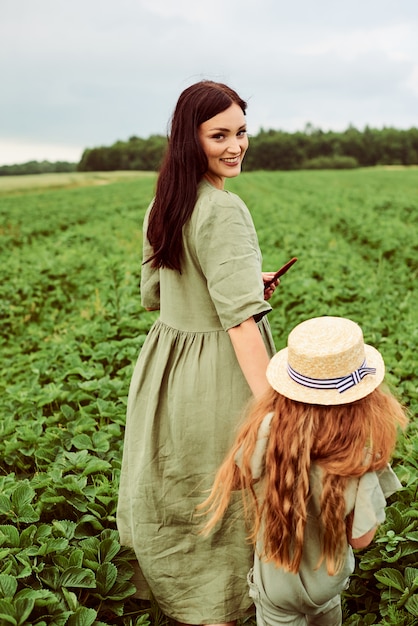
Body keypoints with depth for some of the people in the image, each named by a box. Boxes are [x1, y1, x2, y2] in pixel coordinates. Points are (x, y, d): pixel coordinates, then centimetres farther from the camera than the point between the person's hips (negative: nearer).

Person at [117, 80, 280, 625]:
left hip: (165, 360, 8)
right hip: (217, 370, -8)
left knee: (173, 492, 24)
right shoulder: (224, 211, -21)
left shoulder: (162, 205, 5)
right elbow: (241, 319, -28)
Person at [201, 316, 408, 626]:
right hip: (330, 577, 1)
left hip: (277, 581, -1)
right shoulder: (362, 452, -31)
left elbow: (236, 478, -11)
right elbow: (360, 537, -19)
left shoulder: (266, 429, -31)